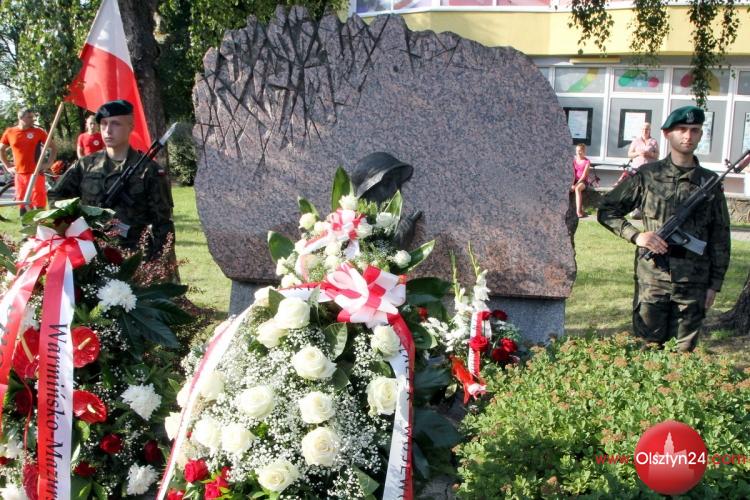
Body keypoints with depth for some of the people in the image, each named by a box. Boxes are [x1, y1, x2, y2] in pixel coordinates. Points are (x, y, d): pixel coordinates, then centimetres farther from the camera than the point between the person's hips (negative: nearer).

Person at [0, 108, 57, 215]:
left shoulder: (38, 132, -2)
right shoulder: (9, 133, 4)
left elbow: (53, 148, 6)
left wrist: (48, 164, -2)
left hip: (36, 173, -3)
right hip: (19, 174, 3)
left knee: (38, 204, -6)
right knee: (23, 204, 9)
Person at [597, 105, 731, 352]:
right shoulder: (647, 175, 1)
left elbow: (720, 238, 8)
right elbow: (606, 211, 5)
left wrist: (714, 284, 5)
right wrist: (636, 235, -10)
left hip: (693, 283, 1)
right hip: (652, 278, -1)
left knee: (686, 351, 8)